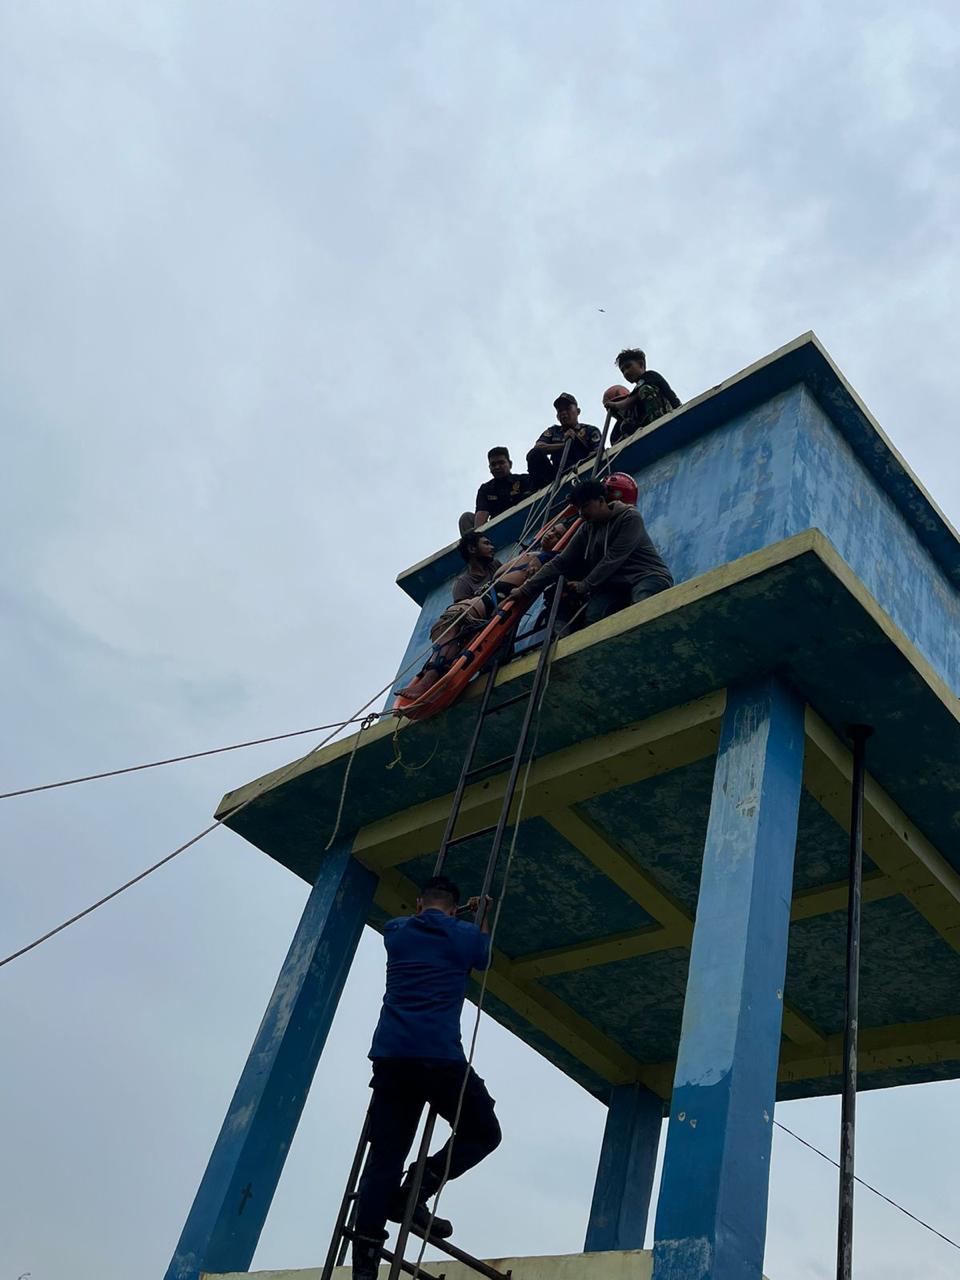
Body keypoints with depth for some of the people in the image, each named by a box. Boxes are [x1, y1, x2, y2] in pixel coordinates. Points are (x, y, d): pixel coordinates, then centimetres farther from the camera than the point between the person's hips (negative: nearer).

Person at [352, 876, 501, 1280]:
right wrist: (482, 917, 46)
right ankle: (418, 1188, -5)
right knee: (483, 1133, 14)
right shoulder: (465, 935, 9)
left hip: (390, 1055, 4)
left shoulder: (396, 931, 17)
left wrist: (423, 910, 59)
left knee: (384, 1154, 7)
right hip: (440, 1055, -4)